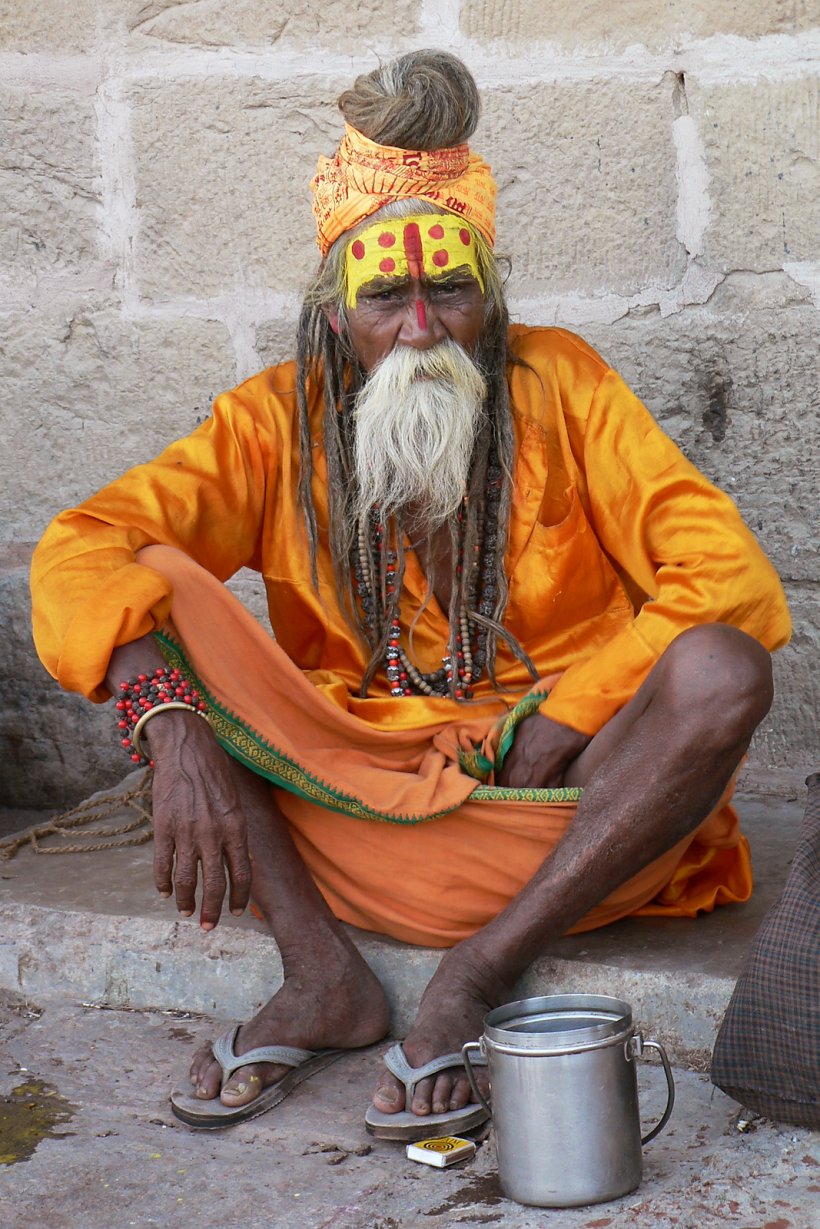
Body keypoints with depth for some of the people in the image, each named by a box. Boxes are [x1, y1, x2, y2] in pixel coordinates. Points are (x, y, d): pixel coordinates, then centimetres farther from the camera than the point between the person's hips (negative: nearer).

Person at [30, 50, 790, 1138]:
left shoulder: (560, 385, -2)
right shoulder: (282, 421, 0)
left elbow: (731, 575, -10)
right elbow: (80, 553, -12)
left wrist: (567, 718, -18)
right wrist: (175, 734, -29)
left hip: (550, 809, -1)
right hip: (351, 802, 2)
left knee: (723, 668, -28)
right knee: (151, 590, -16)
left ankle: (480, 975, -22)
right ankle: (324, 978, -21)